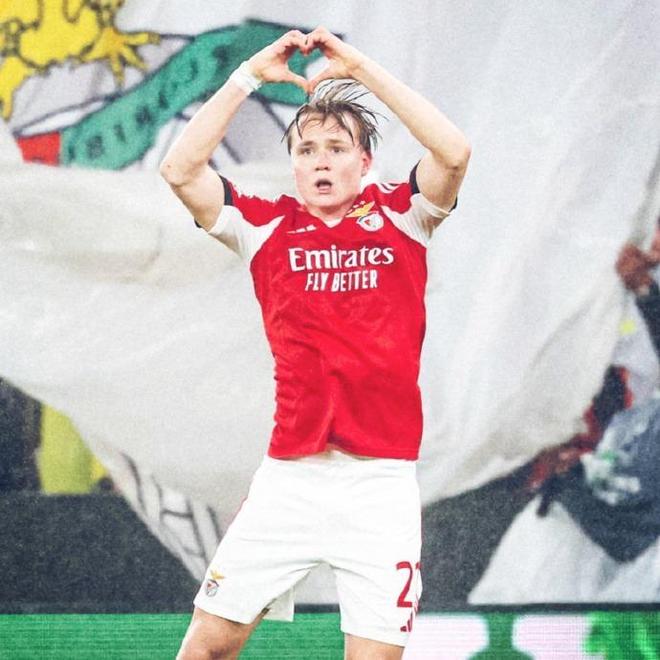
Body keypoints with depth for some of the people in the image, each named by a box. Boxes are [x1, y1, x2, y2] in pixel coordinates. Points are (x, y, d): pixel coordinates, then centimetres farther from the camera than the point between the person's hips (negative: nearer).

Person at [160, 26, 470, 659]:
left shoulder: (400, 216, 7)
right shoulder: (266, 226, 8)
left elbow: (453, 153, -10)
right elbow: (180, 169, -2)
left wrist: (362, 69, -8)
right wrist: (249, 76, -1)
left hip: (382, 481, -1)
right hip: (288, 477, 1)